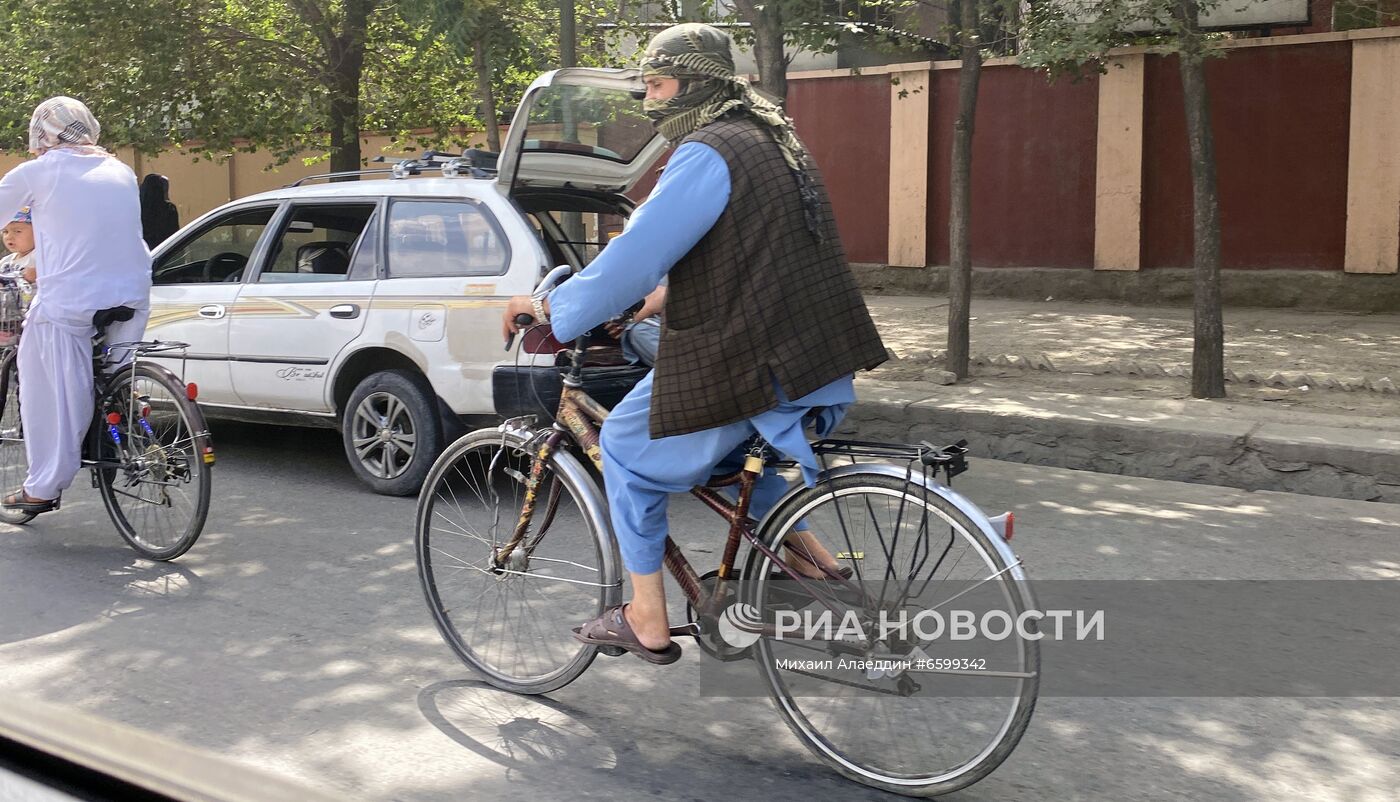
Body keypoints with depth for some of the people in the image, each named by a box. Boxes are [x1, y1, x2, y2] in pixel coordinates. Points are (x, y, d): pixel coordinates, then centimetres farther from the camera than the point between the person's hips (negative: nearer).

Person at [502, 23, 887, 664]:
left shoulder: (708, 154, -14)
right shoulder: (770, 139, 17)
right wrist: (662, 296, 32)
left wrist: (552, 308, -9)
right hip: (822, 363, 9)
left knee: (626, 447, 10)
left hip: (746, 364, -9)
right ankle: (798, 544, 22)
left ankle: (647, 622, 16)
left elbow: (639, 254, -20)